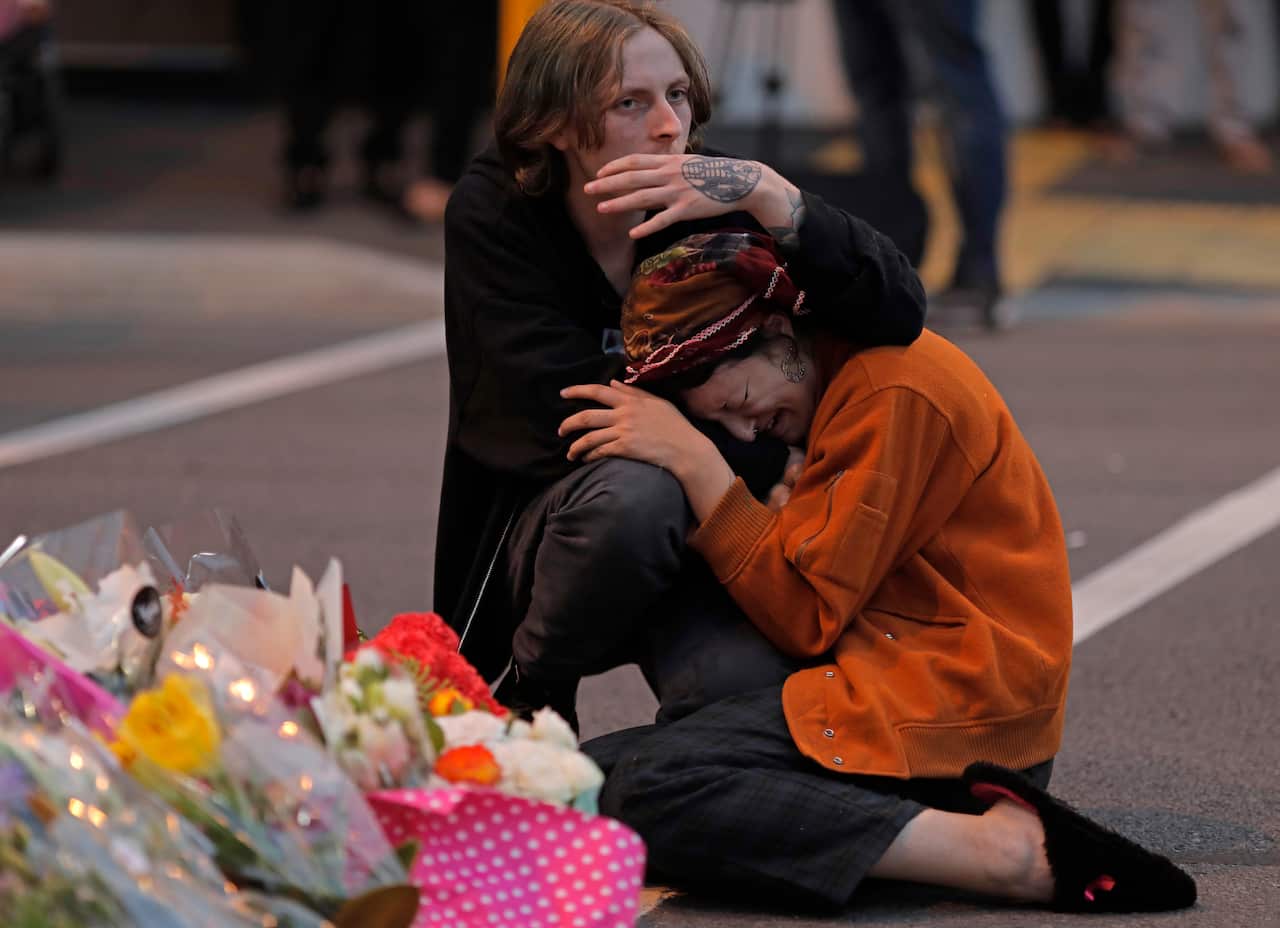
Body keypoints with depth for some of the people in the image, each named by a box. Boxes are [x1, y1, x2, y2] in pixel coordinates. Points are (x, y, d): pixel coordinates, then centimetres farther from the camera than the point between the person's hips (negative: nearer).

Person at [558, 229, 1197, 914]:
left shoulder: (893, 393, -11)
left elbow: (806, 616, -11)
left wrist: (696, 464, -12)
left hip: (953, 697, -11)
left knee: (648, 790, -26)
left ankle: (1000, 851, -28)